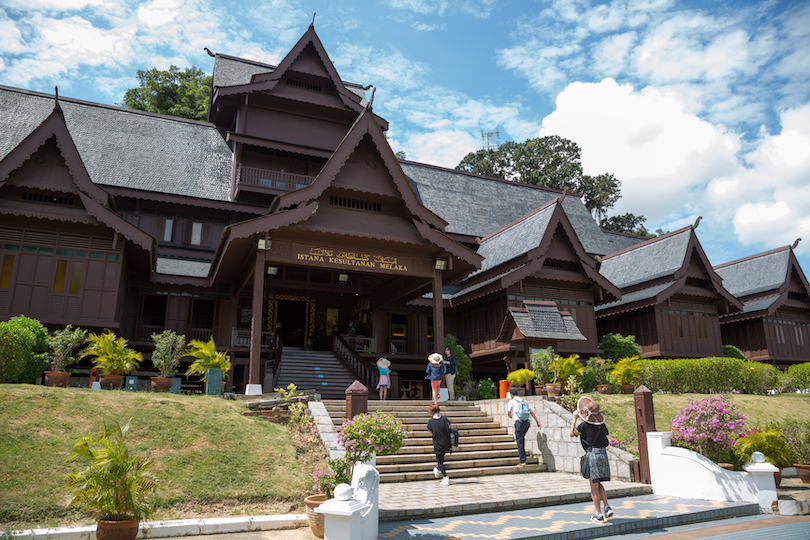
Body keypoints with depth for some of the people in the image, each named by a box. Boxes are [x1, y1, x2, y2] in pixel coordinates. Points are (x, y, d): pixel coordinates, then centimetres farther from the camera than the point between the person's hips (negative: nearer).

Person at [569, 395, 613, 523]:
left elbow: (572, 434, 2)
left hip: (592, 454, -6)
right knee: (599, 484, 20)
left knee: (594, 486, 3)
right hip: (603, 453, 6)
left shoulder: (584, 425, -11)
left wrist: (575, 418, 9)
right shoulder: (601, 424, 6)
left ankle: (599, 515, 7)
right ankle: (607, 507, 7)